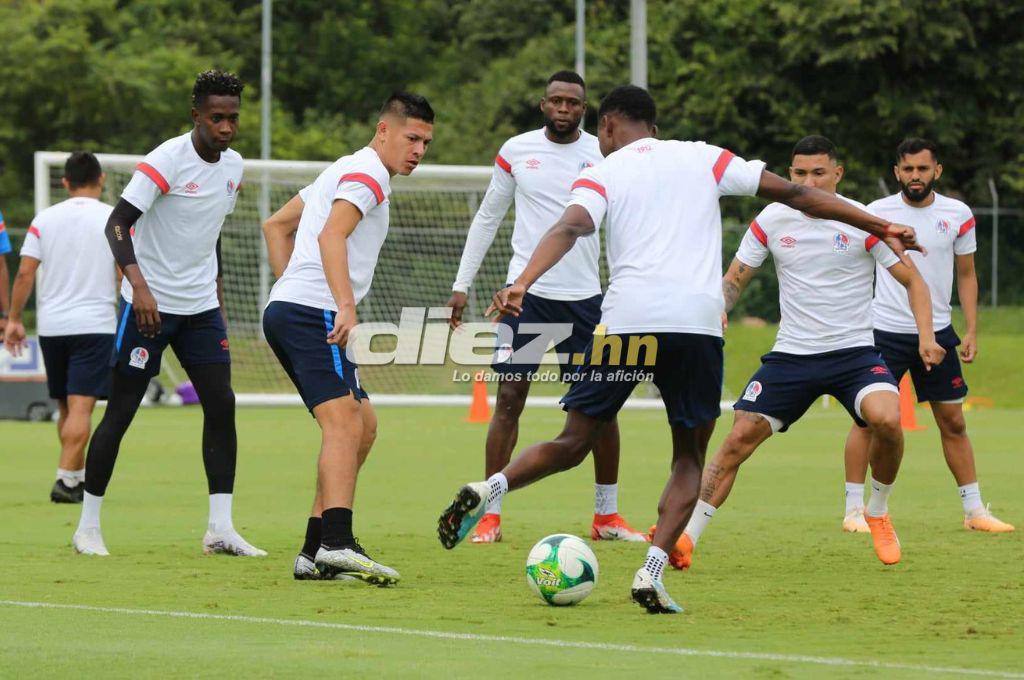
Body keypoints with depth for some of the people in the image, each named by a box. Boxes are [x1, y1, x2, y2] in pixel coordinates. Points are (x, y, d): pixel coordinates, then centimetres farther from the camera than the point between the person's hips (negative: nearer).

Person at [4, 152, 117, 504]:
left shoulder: (45, 219, 4)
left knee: (66, 408, 16)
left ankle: (80, 478, 25)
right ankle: (65, 480, -19)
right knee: (80, 407, -8)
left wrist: (14, 319, 5)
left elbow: (25, 273, -1)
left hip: (51, 326, 3)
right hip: (95, 325, -3)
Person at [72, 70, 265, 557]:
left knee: (221, 405, -3)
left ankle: (220, 528, -1)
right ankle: (88, 526, 8)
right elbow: (117, 224, -21)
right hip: (149, 305, -6)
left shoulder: (233, 166, 7)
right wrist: (138, 283, -33)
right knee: (120, 412, -2)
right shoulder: (167, 160, -16)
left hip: (201, 307, 6)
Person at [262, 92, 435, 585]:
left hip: (288, 310, 10)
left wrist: (292, 285, 22)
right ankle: (337, 544, -36)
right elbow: (331, 236, -21)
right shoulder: (367, 174, -6)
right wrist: (347, 308, -30)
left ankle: (315, 553, 8)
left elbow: (276, 225, 31)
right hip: (313, 315, -10)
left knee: (364, 427, 13)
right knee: (344, 426, -21)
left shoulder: (345, 171, 26)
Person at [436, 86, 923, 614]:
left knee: (573, 443, 12)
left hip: (627, 319, -1)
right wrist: (879, 227, 23)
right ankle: (652, 574, -5)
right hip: (698, 322, 1)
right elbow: (792, 193, 19)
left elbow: (570, 227, -9)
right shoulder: (702, 158, 19)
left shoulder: (602, 174, 12)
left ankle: (488, 489, -12)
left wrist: (522, 283, -25)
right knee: (689, 457, 13)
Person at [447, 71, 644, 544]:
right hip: (527, 292, -1)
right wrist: (462, 284, 8)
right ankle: (490, 516, -2)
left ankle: (606, 515, 17)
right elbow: (487, 218, 12)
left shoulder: (604, 155, 2)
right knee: (509, 398, -6)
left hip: (584, 297, 1)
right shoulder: (516, 151, 4)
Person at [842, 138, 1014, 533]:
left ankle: (974, 511, 13)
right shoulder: (877, 213, -3)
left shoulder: (958, 215, 2)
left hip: (938, 331, 2)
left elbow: (966, 275, 11)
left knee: (953, 422, 6)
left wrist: (971, 331, 4)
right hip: (885, 332, -2)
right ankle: (854, 509, 3)